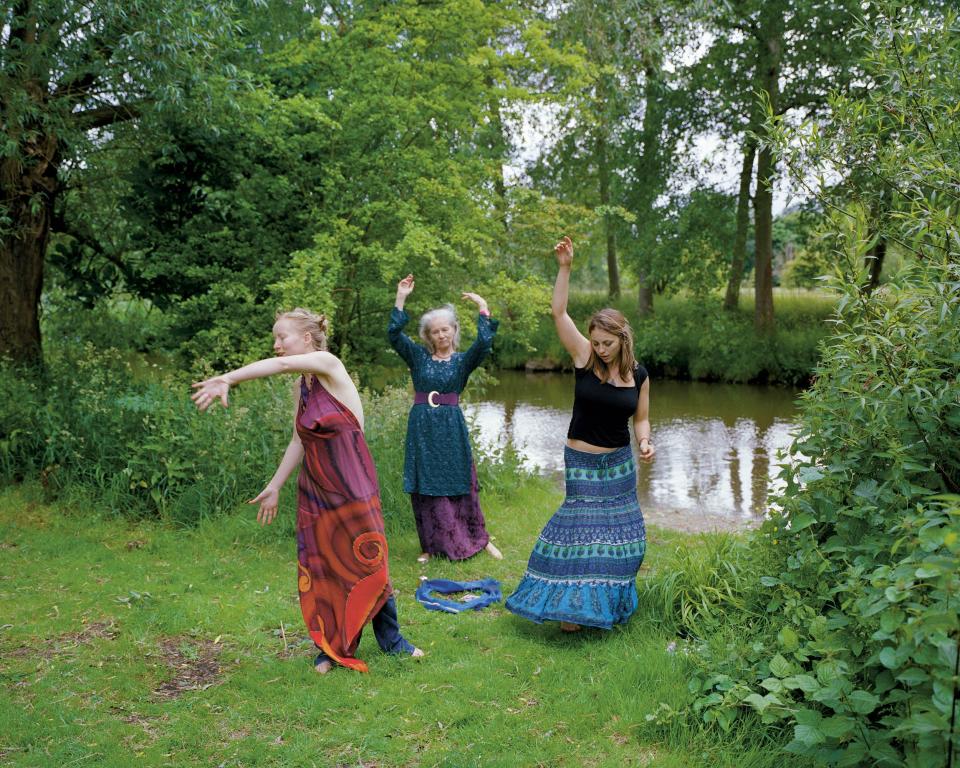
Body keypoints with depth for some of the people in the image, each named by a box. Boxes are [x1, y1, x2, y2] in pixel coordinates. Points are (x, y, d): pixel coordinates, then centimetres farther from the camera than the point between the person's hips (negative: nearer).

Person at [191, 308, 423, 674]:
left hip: (353, 485, -6)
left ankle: (391, 640, 22)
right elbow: (299, 441, 15)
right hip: (314, 489, 6)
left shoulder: (329, 364, -11)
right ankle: (331, 648, 22)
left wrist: (226, 379, -37)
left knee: (370, 563, 3)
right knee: (319, 569, 7)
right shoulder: (301, 387, 10)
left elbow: (282, 364, -29)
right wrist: (274, 487, 16)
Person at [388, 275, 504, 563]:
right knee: (426, 488, 4)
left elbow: (484, 343, -14)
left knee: (460, 483, 3)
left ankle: (479, 538, 18)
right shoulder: (418, 356, 6)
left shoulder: (463, 360, 4)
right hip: (422, 427, 1)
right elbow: (394, 334, -7)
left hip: (452, 428, -1)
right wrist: (400, 299, -11)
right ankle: (432, 545, 14)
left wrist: (483, 309, -12)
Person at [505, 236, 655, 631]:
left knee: (622, 534, 9)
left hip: (619, 462, 3)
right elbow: (558, 312, -18)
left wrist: (645, 442, -13)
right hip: (582, 461, -3)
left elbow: (641, 418, 8)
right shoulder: (584, 358, -10)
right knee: (586, 527, -8)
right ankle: (571, 604, 4)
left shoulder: (639, 375, -2)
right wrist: (564, 268, -26)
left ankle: (608, 602, 28)